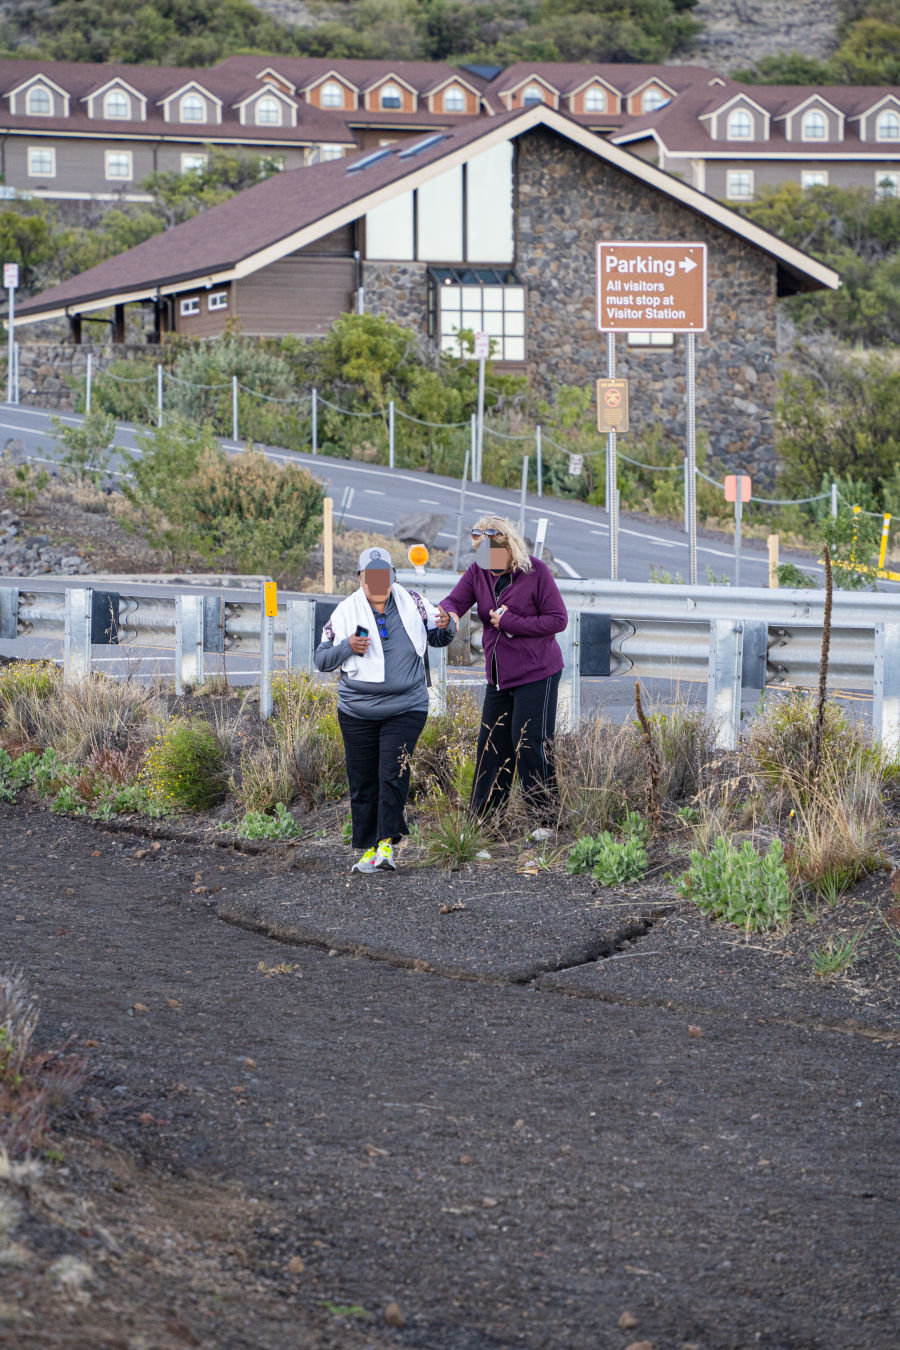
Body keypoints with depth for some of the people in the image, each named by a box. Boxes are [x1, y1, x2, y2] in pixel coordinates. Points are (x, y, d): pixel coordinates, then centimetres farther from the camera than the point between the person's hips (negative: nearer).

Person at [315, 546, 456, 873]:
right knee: (363, 781, 4)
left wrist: (446, 626, -7)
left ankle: (387, 843, -8)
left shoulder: (412, 604, 4)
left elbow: (438, 639, 16)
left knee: (393, 776, -12)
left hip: (405, 708, -1)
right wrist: (347, 647, -16)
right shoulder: (345, 612, 3)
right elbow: (321, 659, 4)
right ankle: (368, 848, 13)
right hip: (357, 711, 1)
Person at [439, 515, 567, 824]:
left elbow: (558, 620, -11)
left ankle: (547, 819, 1)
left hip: (536, 675, -6)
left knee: (530, 745, -8)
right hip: (499, 677, 6)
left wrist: (511, 622, -18)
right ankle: (482, 819, 17)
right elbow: (454, 601, -8)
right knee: (491, 744, 8)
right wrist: (449, 614, -33)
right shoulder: (478, 573, 3)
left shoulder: (536, 572, -11)